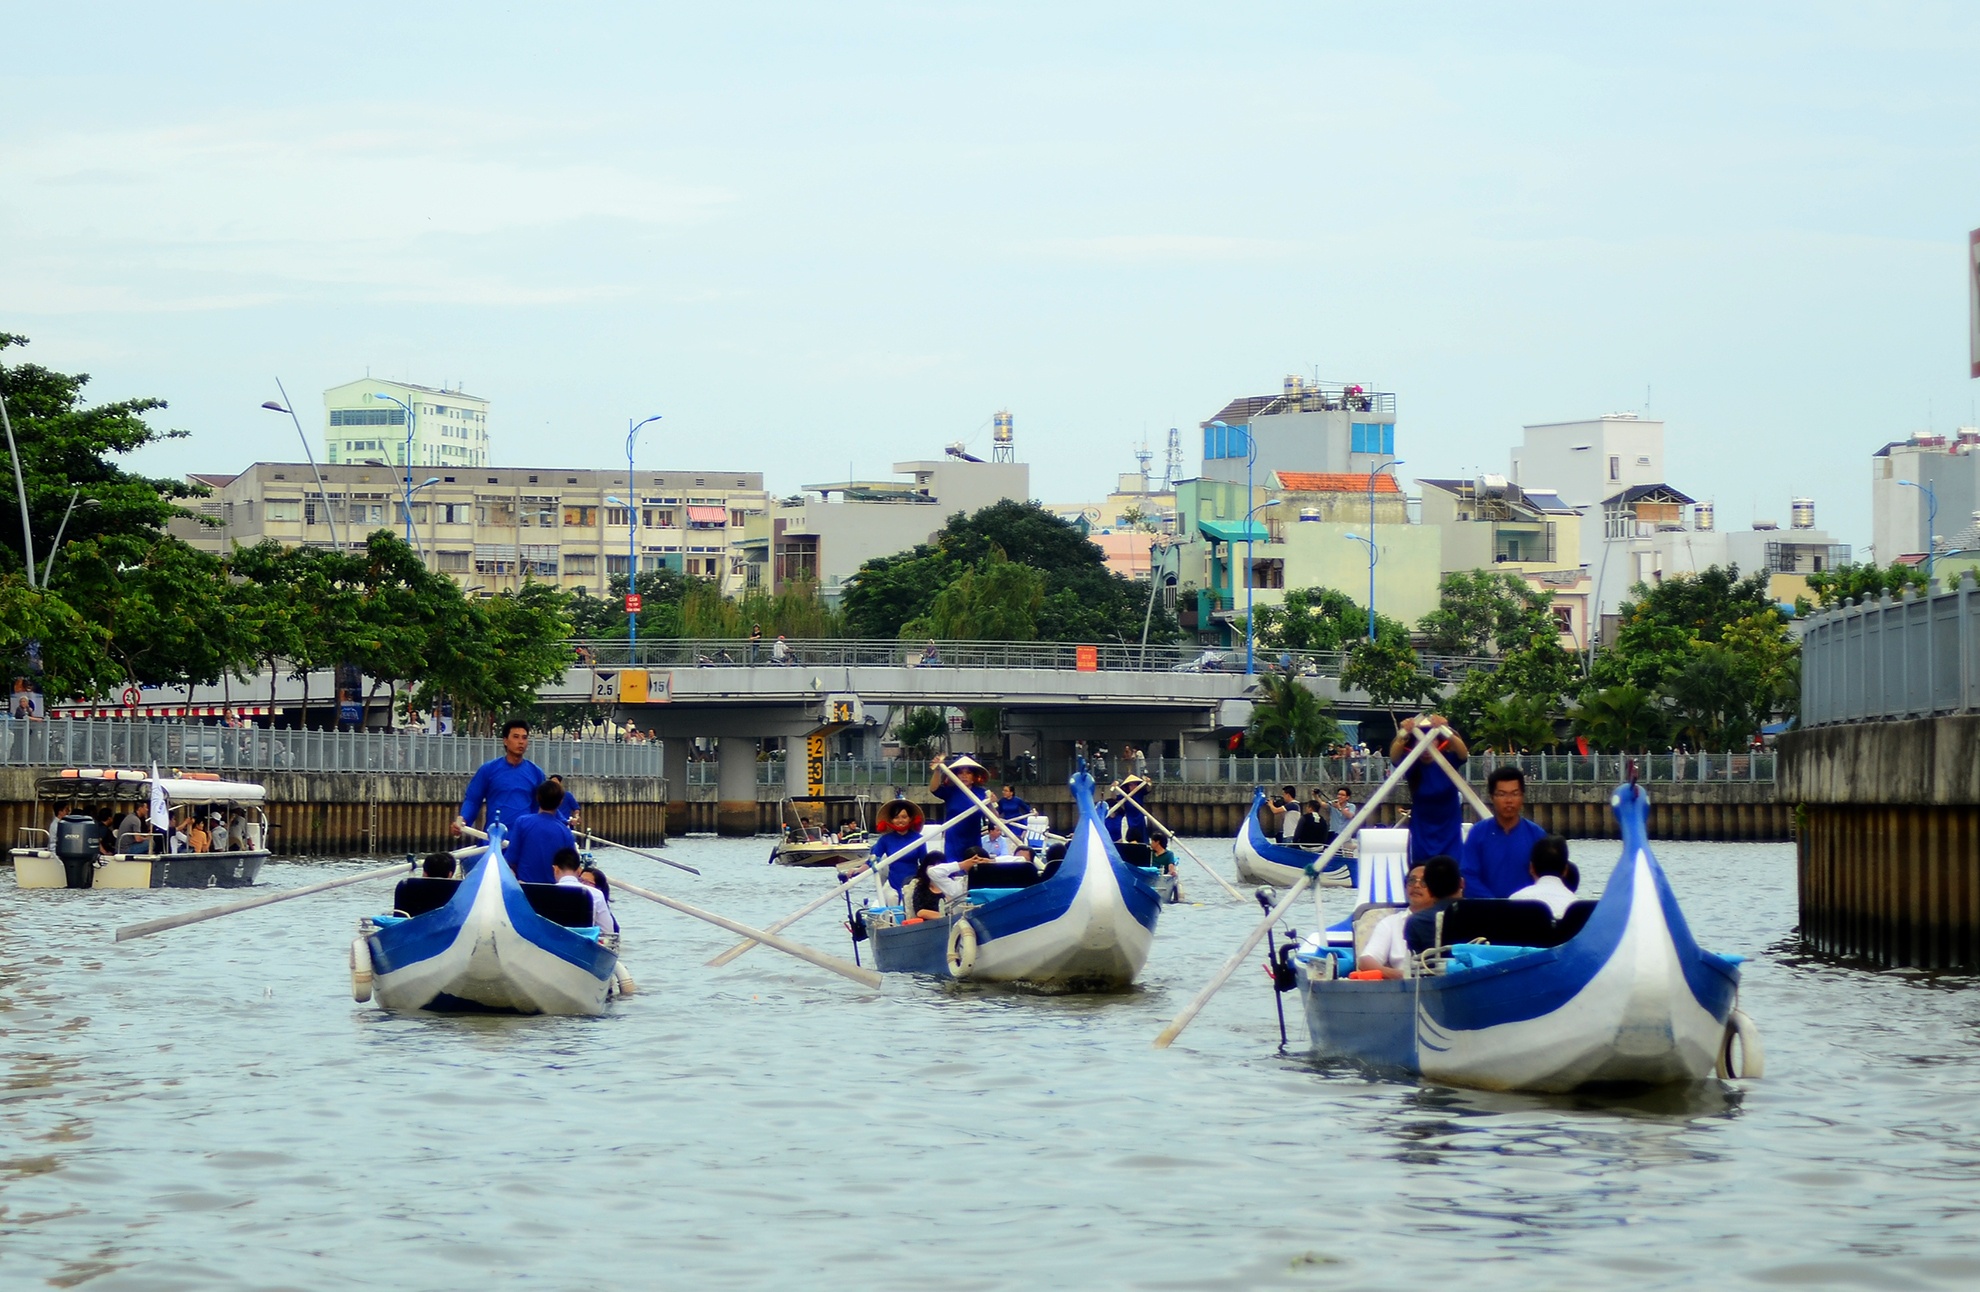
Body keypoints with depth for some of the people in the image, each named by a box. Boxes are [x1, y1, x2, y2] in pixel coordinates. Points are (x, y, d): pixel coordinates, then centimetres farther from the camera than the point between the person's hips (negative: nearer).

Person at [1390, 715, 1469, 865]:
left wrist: (1446, 732, -50)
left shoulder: (1448, 761, -8)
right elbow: (1394, 757, -28)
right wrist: (1402, 736, -51)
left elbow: (1463, 753, -29)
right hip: (1421, 835, 1)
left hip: (1450, 832, -1)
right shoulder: (1412, 765, -8)